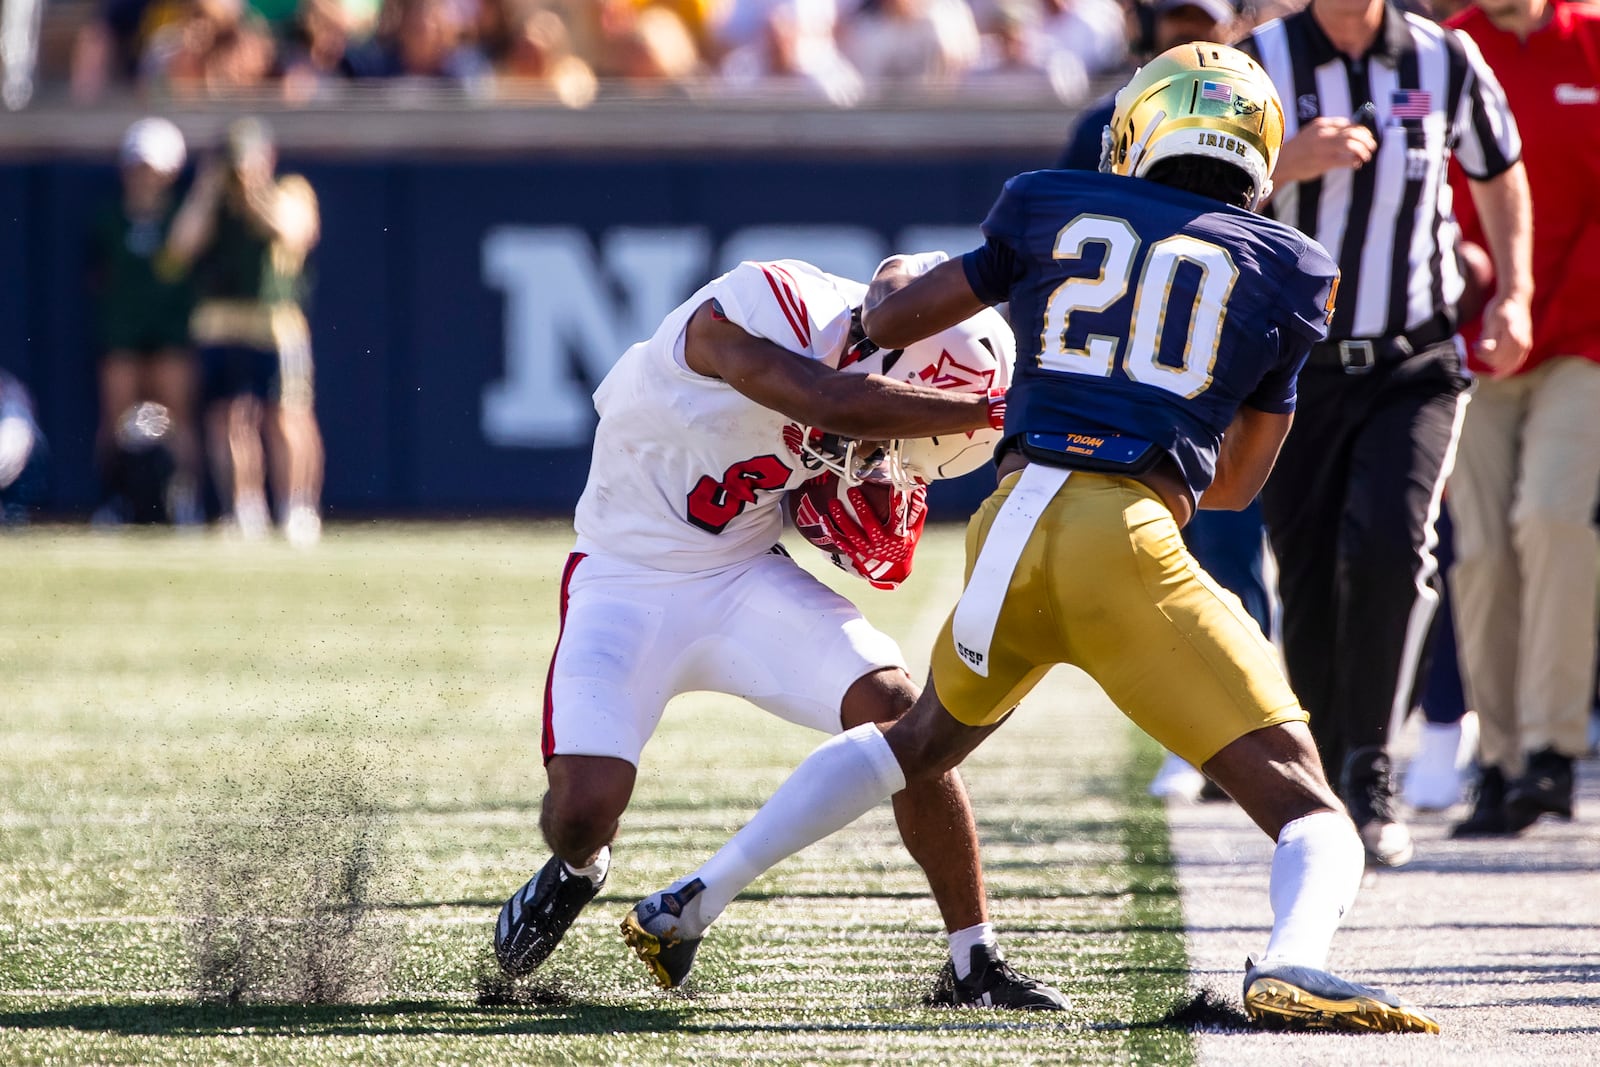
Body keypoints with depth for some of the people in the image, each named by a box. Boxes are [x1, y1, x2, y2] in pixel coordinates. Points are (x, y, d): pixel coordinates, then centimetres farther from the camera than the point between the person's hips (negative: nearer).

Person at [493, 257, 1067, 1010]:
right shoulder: (740, 319, -28)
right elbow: (838, 404, -46)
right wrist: (996, 408, -40)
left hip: (746, 575, 5)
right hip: (629, 577, -5)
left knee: (903, 718, -15)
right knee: (584, 809, -18)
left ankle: (975, 965, -3)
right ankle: (577, 868, 23)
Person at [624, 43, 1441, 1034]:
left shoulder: (1057, 210, 17)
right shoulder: (1286, 271, 14)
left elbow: (891, 319, 26)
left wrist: (893, 283, 48)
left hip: (1012, 521, 4)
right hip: (1131, 541, -4)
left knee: (925, 737, 33)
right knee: (1308, 810, -5)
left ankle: (693, 903, 35)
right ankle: (1293, 966, -37)